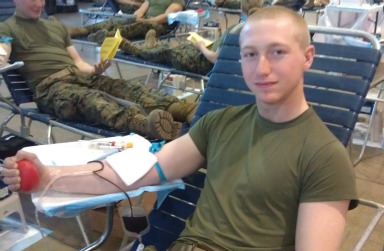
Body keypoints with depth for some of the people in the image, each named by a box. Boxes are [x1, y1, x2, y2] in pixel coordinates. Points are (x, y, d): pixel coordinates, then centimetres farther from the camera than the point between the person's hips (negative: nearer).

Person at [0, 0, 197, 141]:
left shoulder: (57, 26, 28)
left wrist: (95, 70, 3)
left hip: (80, 77, 6)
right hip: (50, 87, -6)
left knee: (129, 86, -21)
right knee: (91, 98, -37)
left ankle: (188, 110, -42)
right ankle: (145, 124, -66)